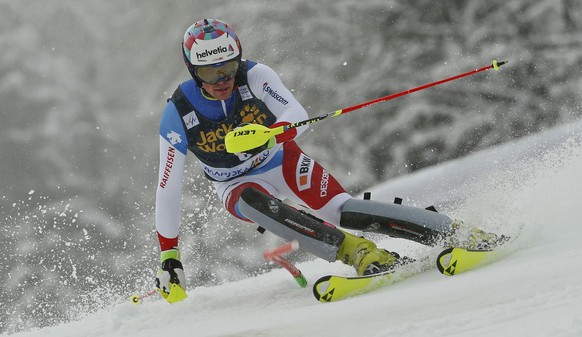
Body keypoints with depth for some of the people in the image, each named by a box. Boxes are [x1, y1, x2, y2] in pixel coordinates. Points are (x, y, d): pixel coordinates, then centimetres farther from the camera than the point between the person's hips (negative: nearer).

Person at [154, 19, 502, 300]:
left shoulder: (254, 76, -19)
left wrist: (267, 133, -50)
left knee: (343, 210, -25)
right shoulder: (178, 115, -18)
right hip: (239, 186, 0)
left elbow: (298, 117, -27)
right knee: (255, 201, -37)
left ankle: (458, 231, -27)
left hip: (285, 163, 0)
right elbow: (168, 189, -12)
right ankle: (355, 251, -45)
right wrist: (169, 255, -13)